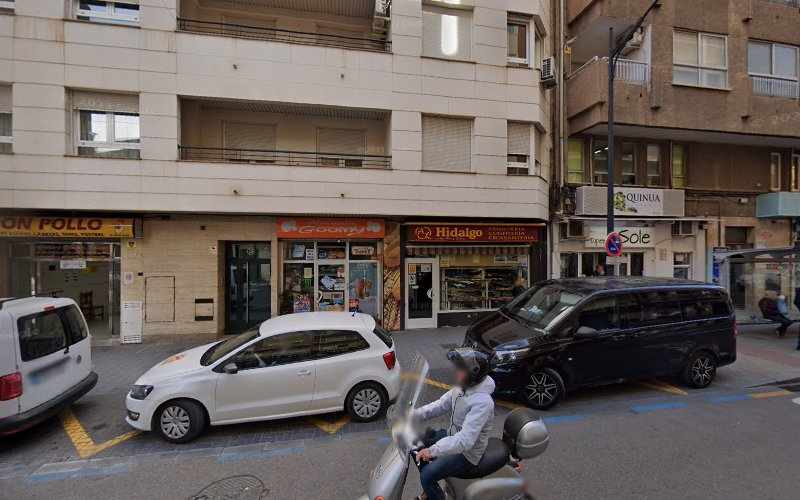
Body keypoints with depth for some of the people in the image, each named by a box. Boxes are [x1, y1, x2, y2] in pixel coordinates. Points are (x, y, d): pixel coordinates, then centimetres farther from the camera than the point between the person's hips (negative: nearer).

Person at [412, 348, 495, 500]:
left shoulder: (482, 402, -33)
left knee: (427, 476, -16)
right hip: (452, 435, 9)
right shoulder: (462, 387, -6)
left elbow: (465, 440, -38)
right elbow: (440, 405, 1)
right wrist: (414, 414, -12)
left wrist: (433, 450, -44)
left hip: (467, 455, -9)